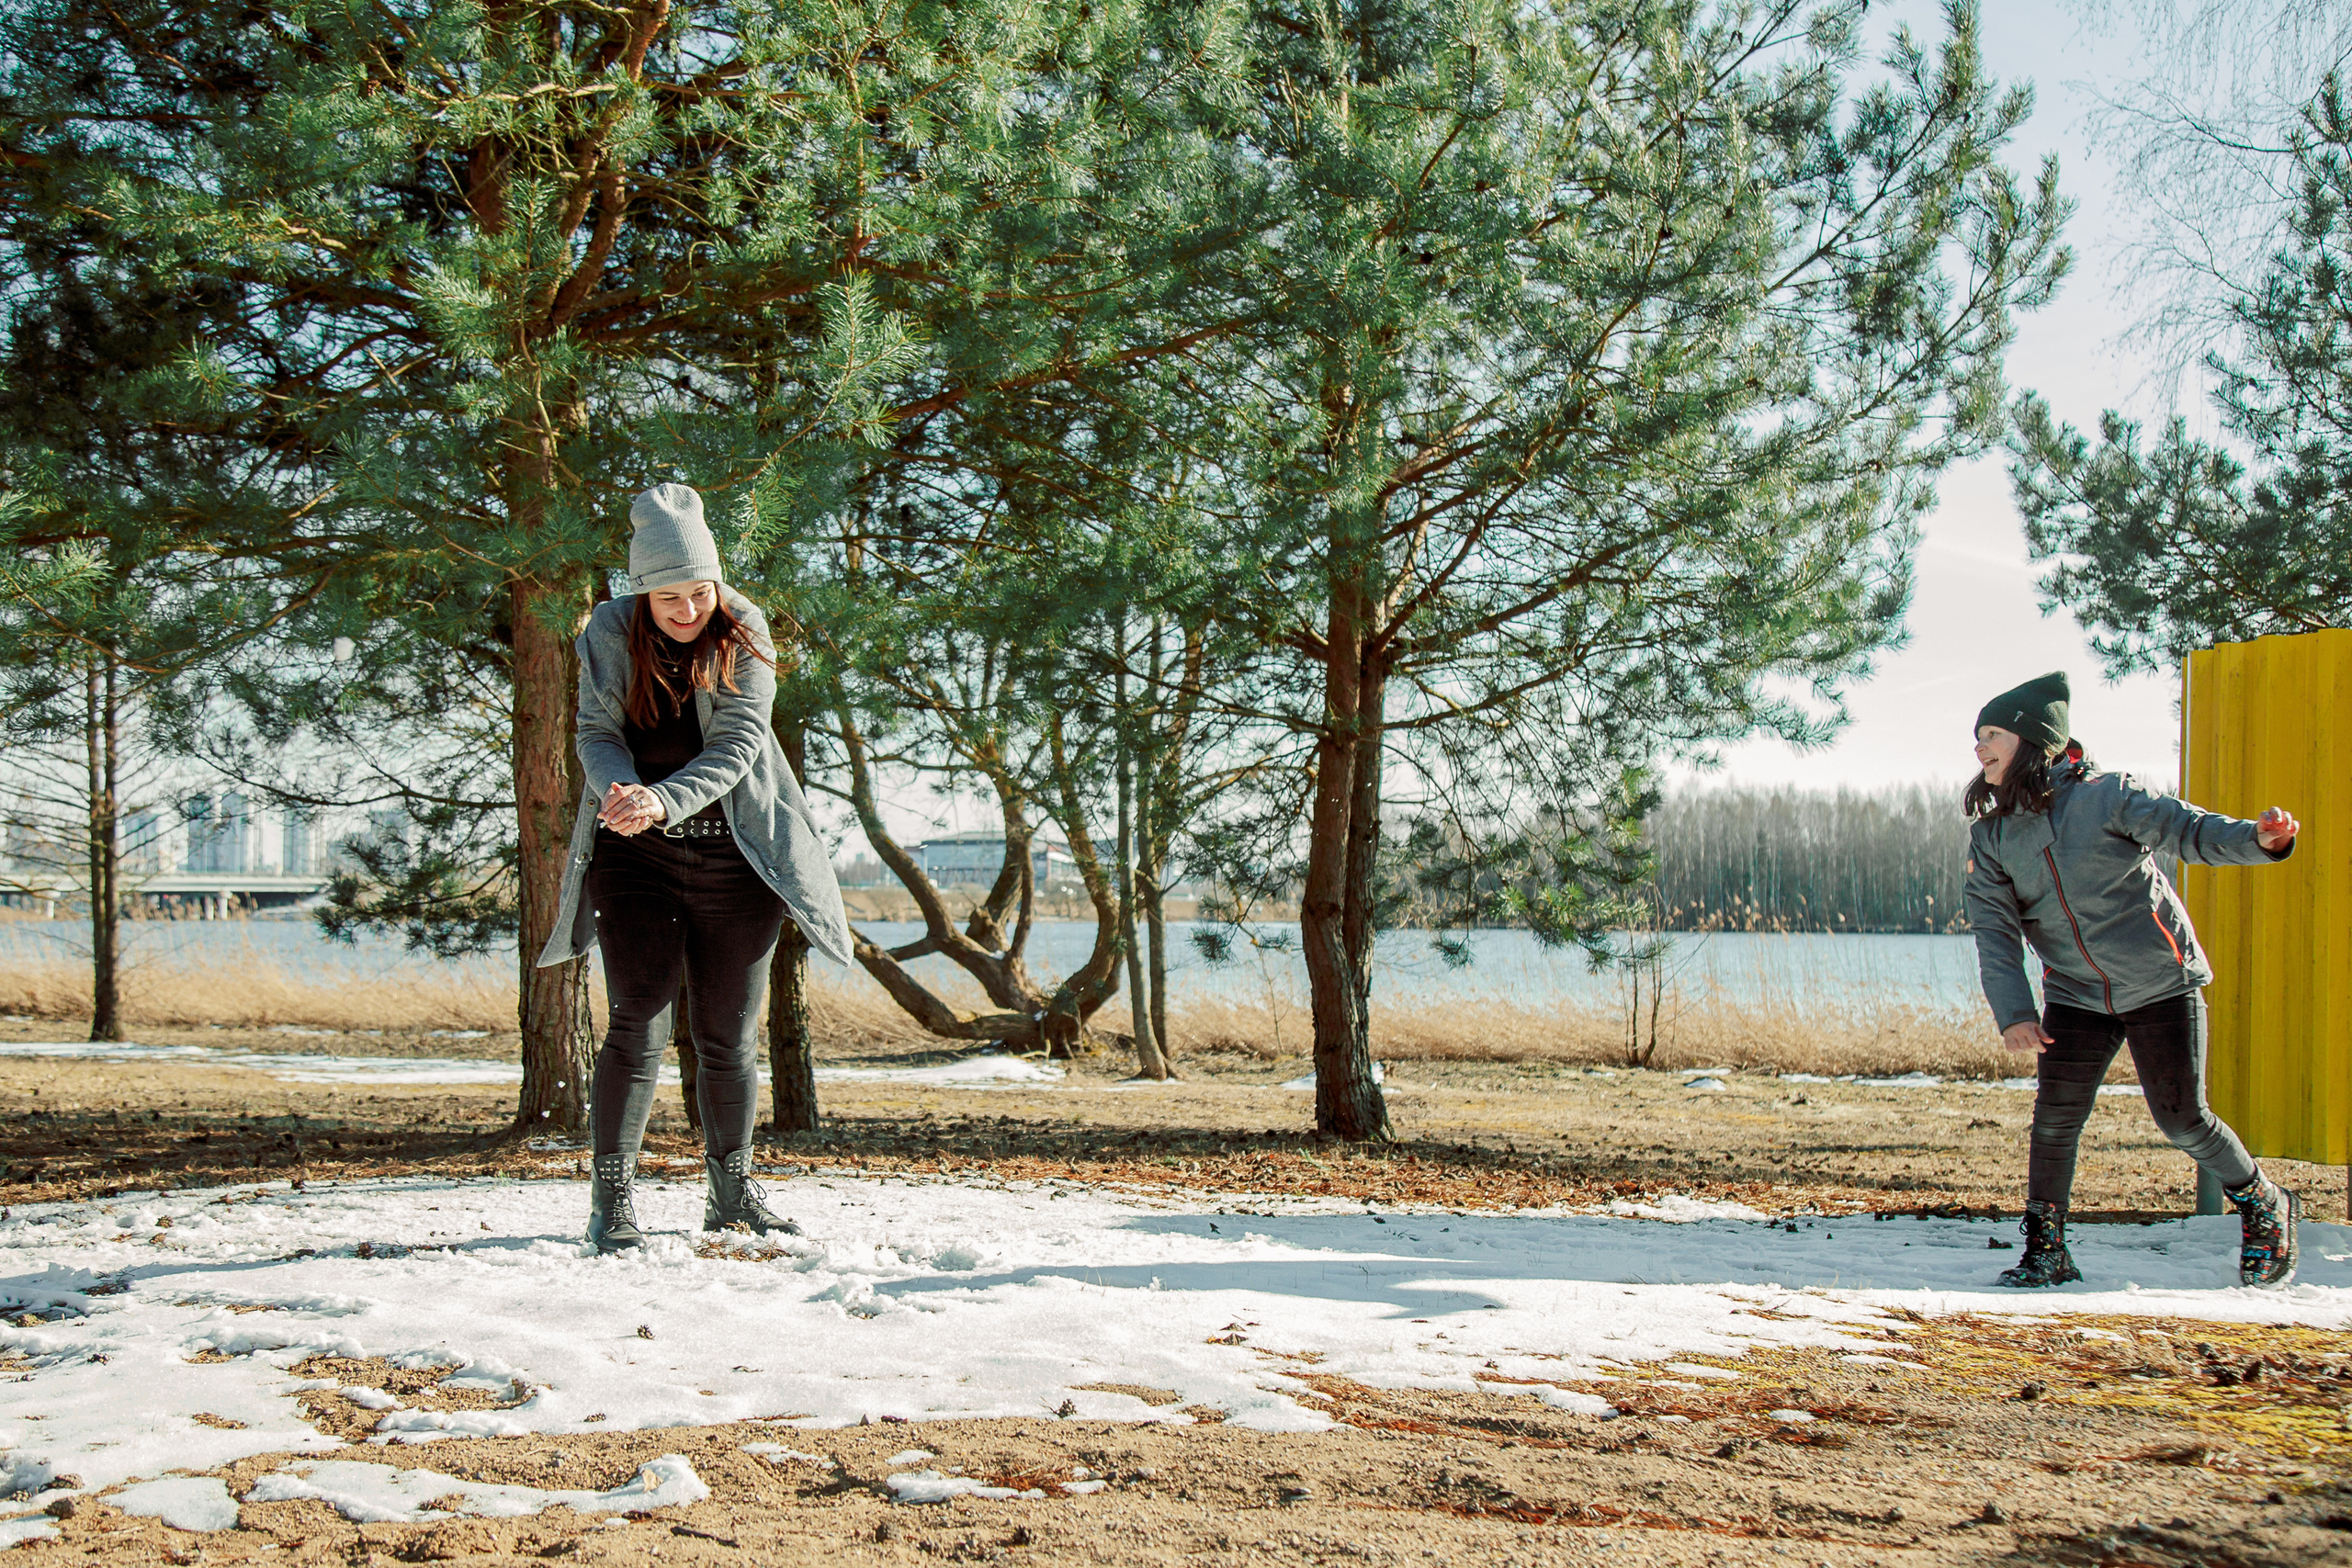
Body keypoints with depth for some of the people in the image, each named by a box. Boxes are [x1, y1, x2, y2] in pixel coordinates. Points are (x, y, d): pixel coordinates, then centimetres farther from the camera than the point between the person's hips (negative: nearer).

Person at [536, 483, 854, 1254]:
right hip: (635, 857, 0)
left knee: (727, 1035, 8)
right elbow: (597, 733, -7)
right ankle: (612, 1202, -5)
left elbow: (736, 745, -15)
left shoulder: (745, 635, -6)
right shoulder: (610, 635, -2)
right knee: (639, 1025, -9)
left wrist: (665, 801, -32)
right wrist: (622, 791, -31)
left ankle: (733, 1193, 23)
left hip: (734, 858, 1)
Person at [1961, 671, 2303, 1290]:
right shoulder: (1989, 836, -1)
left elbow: (2188, 829, -21)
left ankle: (2264, 1206, 26)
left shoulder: (2105, 797, -12)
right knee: (2055, 1119, -7)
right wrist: (2013, 1011, -22)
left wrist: (2258, 838, -42)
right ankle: (2045, 1251, 7)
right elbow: (1994, 930, -8)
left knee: (2181, 1118, 0)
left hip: (2160, 982, -3)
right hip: (2076, 997, 4)